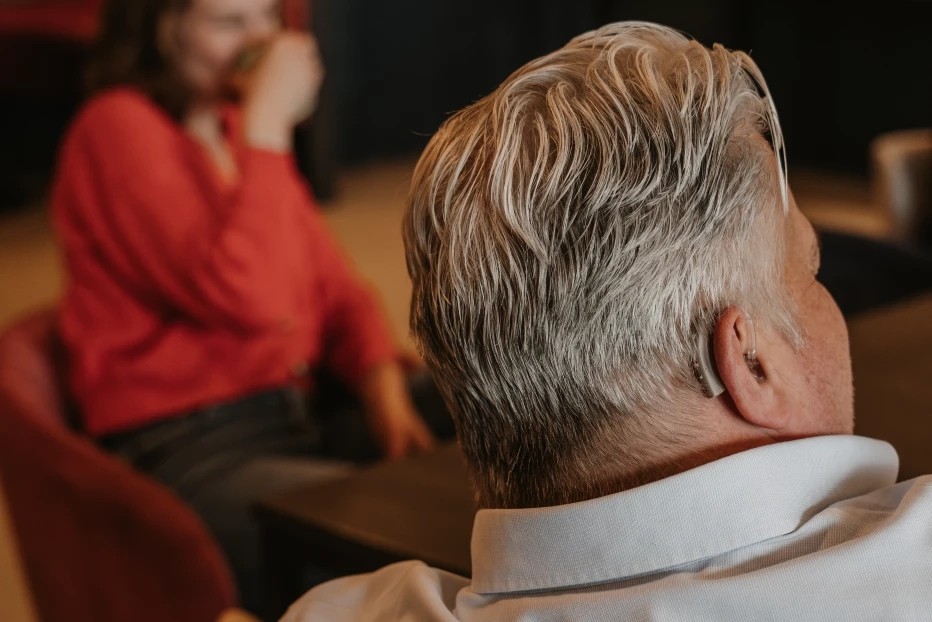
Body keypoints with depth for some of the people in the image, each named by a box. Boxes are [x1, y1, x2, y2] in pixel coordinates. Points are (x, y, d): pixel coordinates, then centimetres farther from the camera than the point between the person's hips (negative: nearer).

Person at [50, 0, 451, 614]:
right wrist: (269, 126, -19)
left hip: (305, 417, 9)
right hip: (193, 453, -8)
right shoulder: (119, 126, -10)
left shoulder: (237, 127, 15)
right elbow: (246, 300, -23)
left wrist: (387, 396, -2)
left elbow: (335, 287, 17)